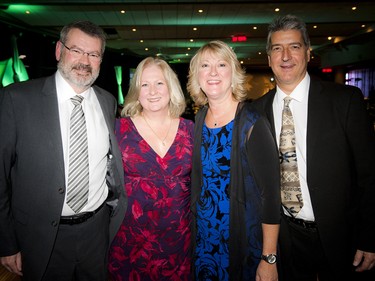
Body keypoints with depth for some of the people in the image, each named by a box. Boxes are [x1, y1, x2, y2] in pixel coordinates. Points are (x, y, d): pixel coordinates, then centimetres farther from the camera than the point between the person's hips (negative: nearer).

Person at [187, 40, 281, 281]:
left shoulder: (251, 122, -14)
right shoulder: (197, 122, 0)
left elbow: (270, 191, -15)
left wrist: (269, 260, -16)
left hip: (245, 244, -4)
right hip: (203, 240, 5)